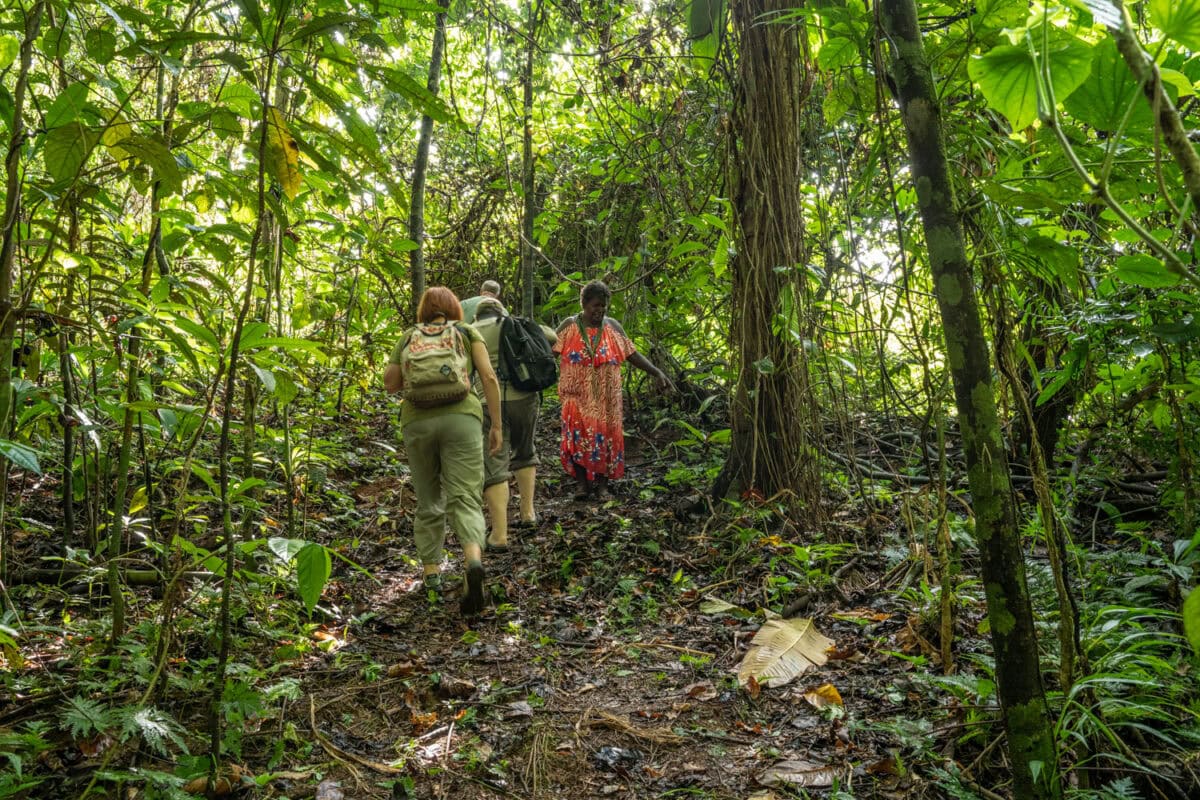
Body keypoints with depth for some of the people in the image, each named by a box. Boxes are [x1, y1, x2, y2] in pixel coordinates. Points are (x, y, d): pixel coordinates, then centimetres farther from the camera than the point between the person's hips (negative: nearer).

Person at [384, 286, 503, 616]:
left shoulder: (410, 336, 17)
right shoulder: (468, 332, 13)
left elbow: (390, 384, 12)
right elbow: (489, 377, 1)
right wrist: (497, 425, 3)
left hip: (417, 421, 2)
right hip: (461, 418, -2)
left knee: (429, 501, 17)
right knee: (464, 501, -6)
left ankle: (431, 572, 20)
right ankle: (473, 561, -31)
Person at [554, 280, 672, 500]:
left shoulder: (612, 326, 5)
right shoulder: (569, 325, 0)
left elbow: (632, 355, 6)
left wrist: (657, 372, -2)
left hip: (605, 397, 2)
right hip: (578, 396, -2)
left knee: (605, 435, 2)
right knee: (578, 435, -6)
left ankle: (602, 482, 14)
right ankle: (581, 482, 7)